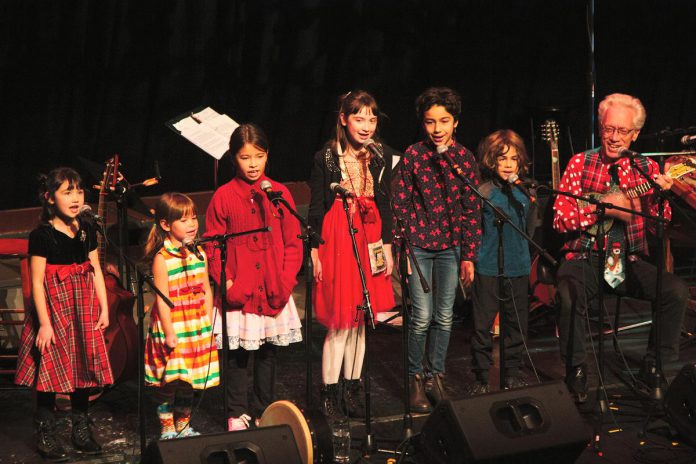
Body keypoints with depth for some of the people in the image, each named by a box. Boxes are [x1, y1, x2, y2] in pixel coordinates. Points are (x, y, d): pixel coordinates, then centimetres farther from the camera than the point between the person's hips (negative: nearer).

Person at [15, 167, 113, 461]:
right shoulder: (41, 235, -11)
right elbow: (37, 282, -12)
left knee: (82, 366, 10)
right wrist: (44, 323, -16)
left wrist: (104, 307, 5)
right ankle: (46, 434, 11)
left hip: (83, 309, 5)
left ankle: (81, 429, 23)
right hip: (53, 307, -5)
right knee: (51, 369, -2)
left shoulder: (87, 230, 6)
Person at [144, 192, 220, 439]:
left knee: (187, 381, 15)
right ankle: (167, 430, 15)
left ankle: (183, 426, 29)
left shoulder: (199, 254, 5)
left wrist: (208, 324, 6)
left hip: (197, 328, 6)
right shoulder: (162, 258, -14)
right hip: (172, 328, -6)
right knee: (168, 381, 1)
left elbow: (206, 291, 9)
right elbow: (162, 299, -14)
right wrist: (169, 332, -15)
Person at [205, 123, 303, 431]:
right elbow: (214, 246, -1)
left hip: (274, 290, 2)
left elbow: (293, 241, 4)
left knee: (267, 352, 12)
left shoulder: (279, 193, 2)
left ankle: (263, 412, 25)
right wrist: (226, 282, -11)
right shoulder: (223, 197, -3)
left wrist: (287, 279, -7)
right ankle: (237, 414, 18)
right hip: (238, 291, -2)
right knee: (236, 354, 5)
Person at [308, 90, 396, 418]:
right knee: (339, 321, -4)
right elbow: (316, 208, -4)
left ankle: (352, 391, 22)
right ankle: (330, 395, 7)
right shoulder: (326, 158, -7)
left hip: (369, 239, 4)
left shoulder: (382, 156, 4)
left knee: (359, 321, 11)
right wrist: (314, 252, -6)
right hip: (336, 239, -4)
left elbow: (385, 204, 9)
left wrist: (387, 246, 7)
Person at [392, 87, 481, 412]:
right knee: (422, 316, -7)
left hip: (451, 246, 3)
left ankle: (436, 376, 22)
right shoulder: (413, 156, -5)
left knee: (444, 316, 7)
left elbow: (472, 209, 3)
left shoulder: (465, 158, 0)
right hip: (418, 244, -2)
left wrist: (469, 256, 0)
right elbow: (400, 204, -3)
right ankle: (415, 379, 10)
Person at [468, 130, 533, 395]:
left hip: (518, 268, 5)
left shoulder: (524, 193, 7)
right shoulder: (484, 192, -8)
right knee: (482, 325, -2)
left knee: (517, 323, 11)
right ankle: (481, 377, 9)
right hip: (488, 270, -5)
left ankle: (513, 371, 25)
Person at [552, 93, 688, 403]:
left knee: (676, 290, -21)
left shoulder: (646, 168, 8)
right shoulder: (580, 164, 3)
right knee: (570, 294, -34)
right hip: (585, 258, -2)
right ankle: (576, 373, -12)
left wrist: (661, 195, -17)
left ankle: (655, 367, -1)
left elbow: (659, 226, 3)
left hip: (630, 261, 2)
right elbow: (560, 220, -4)